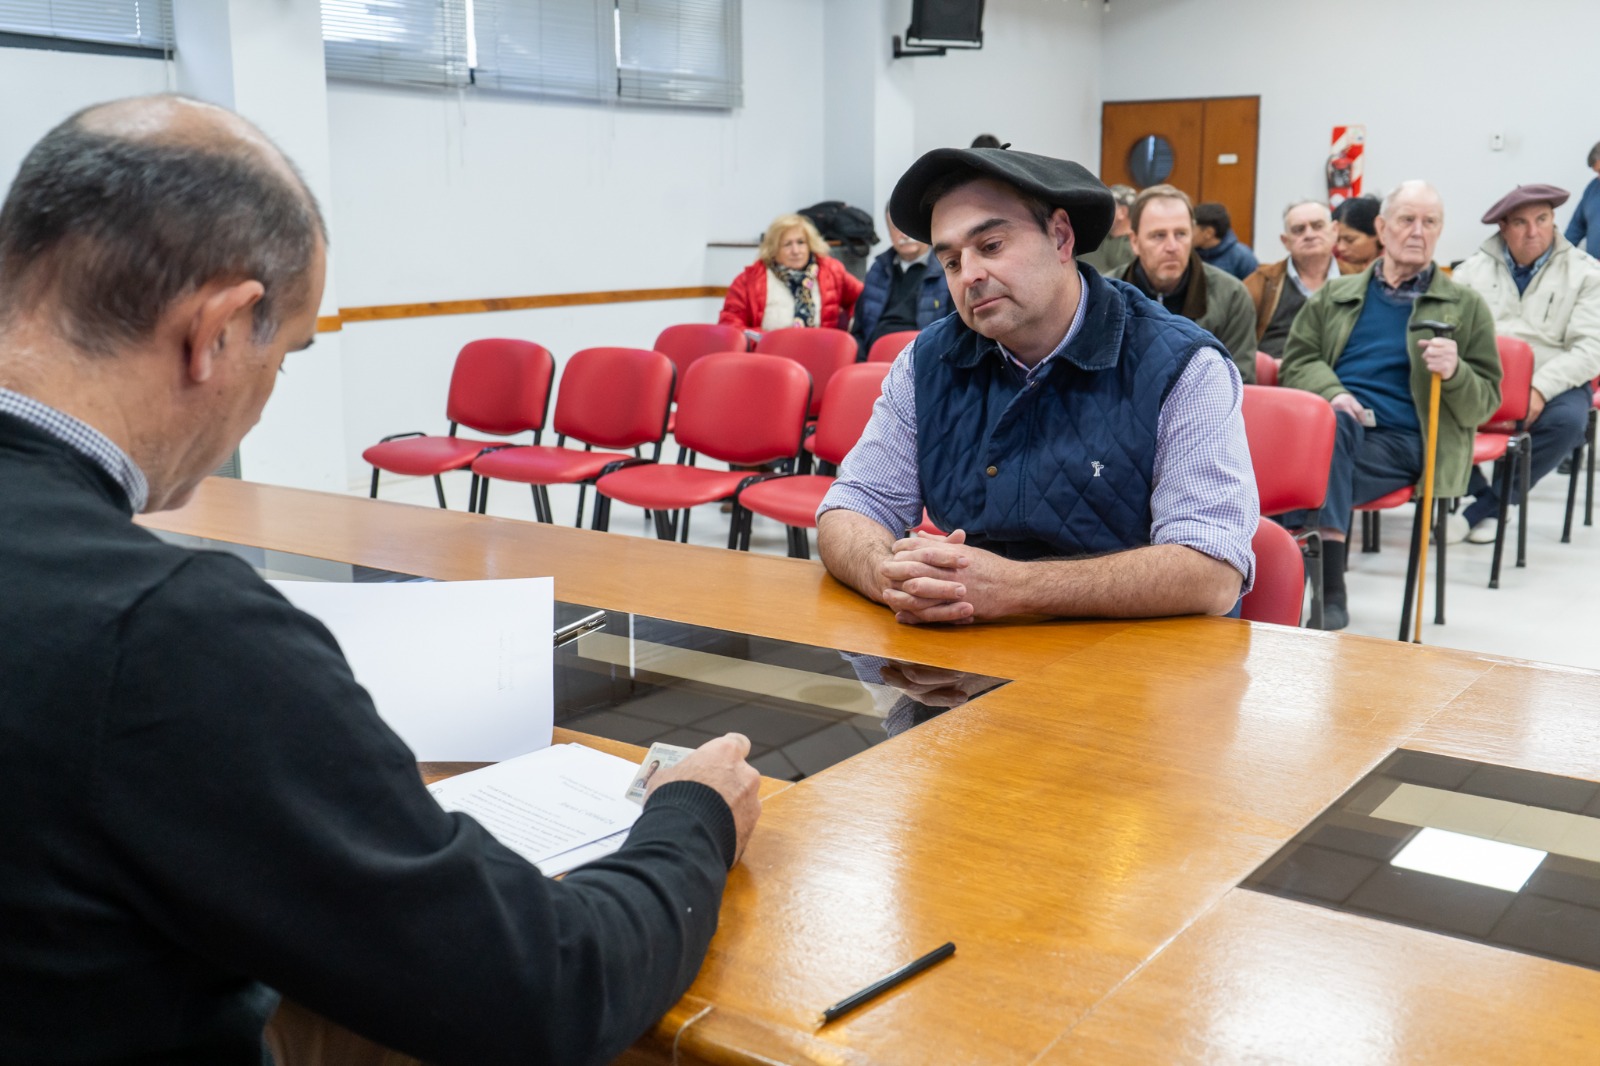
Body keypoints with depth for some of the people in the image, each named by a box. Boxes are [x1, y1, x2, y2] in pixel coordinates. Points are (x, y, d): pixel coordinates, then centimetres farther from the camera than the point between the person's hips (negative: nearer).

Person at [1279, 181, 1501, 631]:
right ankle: (1325, 592, -43)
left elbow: (1484, 404, 12)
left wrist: (1454, 373, -12)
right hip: (1330, 423, 2)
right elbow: (1296, 362, 14)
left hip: (1401, 441, -2)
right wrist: (1333, 394, -9)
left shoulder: (1466, 307, 17)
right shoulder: (1334, 294, 22)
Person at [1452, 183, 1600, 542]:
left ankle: (1485, 509, -18)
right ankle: (1480, 492, -8)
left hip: (1550, 388, -1)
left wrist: (1540, 389, -19)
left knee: (1568, 420, -34)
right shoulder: (1473, 268, 11)